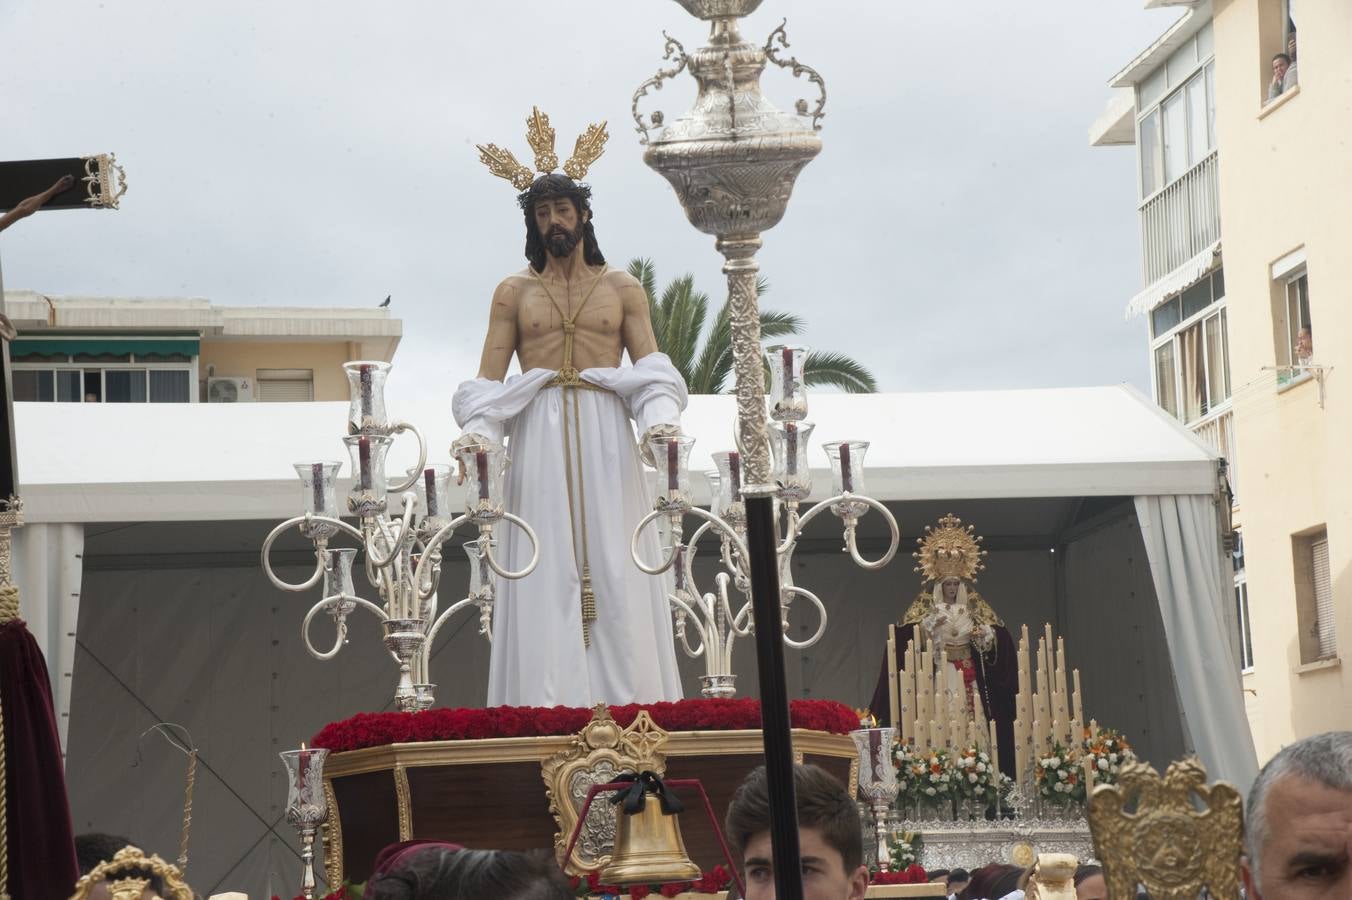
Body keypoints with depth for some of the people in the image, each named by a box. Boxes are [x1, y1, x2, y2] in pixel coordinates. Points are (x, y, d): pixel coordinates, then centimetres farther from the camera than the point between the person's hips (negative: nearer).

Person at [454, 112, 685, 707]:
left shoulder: (622, 289, 13)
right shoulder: (513, 293, 13)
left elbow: (651, 369, 7)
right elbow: (488, 380, 7)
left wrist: (661, 417, -14)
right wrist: (476, 431, -12)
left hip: (606, 440, 0)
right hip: (539, 441, 0)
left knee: (614, 578, -4)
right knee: (546, 584, -6)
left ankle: (625, 704, -4)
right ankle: (547, 713, -9)